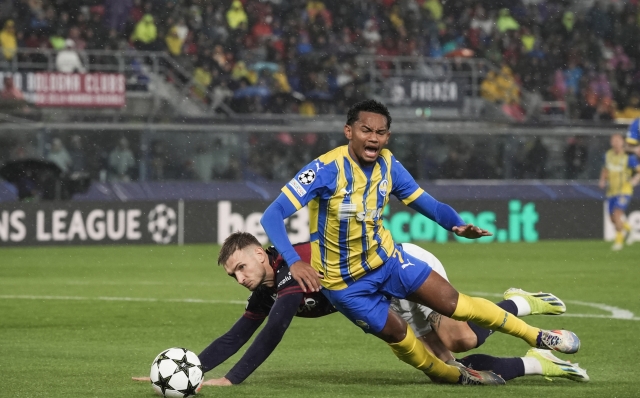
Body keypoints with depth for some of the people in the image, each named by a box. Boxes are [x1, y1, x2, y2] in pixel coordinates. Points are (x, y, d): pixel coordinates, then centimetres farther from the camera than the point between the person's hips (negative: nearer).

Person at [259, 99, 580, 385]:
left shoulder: (389, 165, -10)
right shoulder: (326, 169, -27)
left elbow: (427, 203, -3)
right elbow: (272, 216, -29)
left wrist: (458, 225, -25)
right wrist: (294, 262, -44)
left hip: (385, 258, 4)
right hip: (345, 280, -4)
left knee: (453, 303, -2)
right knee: (397, 335, 4)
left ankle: (536, 336, 12)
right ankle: (457, 376, 30)